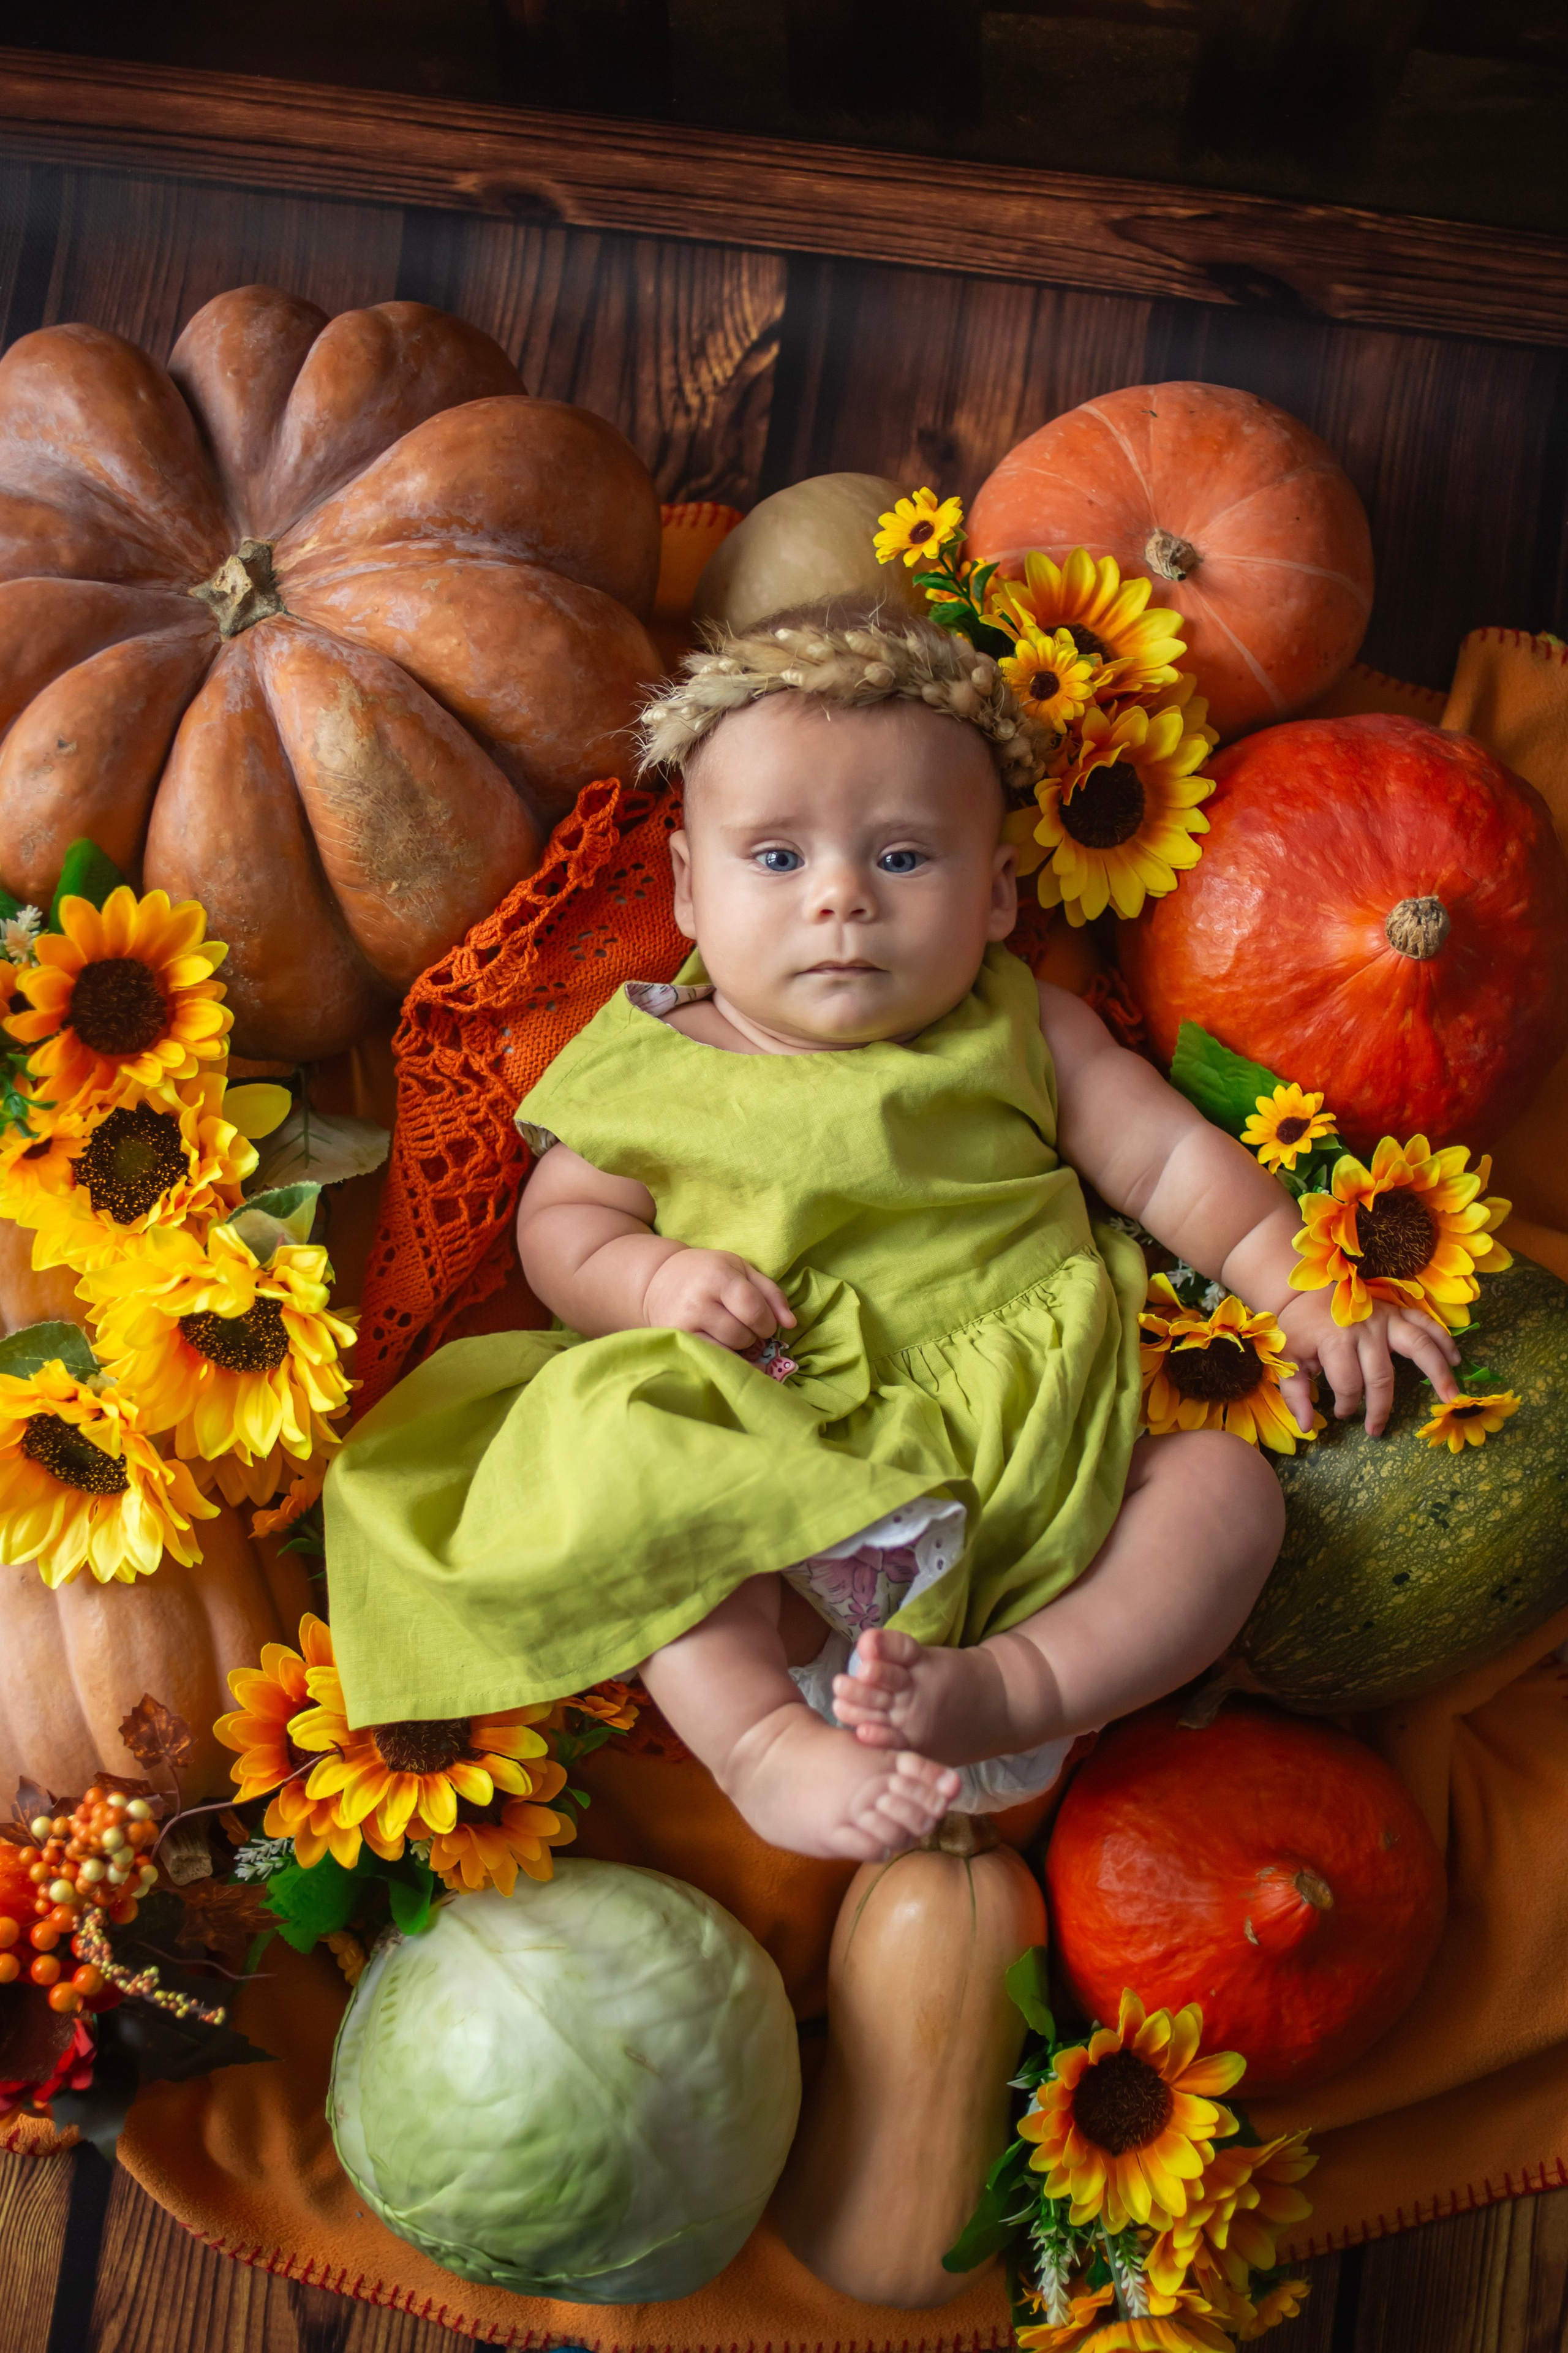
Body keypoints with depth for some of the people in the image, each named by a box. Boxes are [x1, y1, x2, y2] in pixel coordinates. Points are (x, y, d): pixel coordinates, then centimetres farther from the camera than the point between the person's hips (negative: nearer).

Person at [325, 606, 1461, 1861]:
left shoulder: (1021, 1033, 11)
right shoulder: (653, 1066, 9)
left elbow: (1175, 1160, 12)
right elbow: (561, 1217, 12)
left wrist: (1308, 1292, 0)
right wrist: (652, 1276, -11)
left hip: (1032, 1464, 2)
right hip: (771, 1472, -2)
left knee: (1227, 1480, -16)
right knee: (617, 1468, -28)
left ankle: (1014, 1688, -31)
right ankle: (763, 1734, -32)